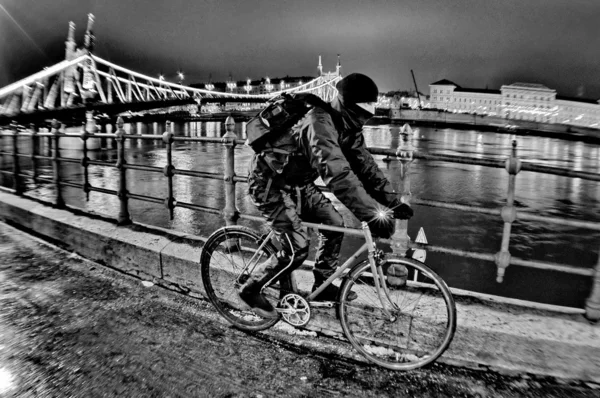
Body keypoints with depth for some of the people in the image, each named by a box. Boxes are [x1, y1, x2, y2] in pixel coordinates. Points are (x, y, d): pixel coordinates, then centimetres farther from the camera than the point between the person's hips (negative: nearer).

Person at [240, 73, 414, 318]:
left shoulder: (348, 126, -2)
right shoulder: (319, 123, -32)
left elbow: (365, 165, -1)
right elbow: (338, 175, -42)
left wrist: (394, 203, -7)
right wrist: (373, 215, -43)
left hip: (297, 182, 9)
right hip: (270, 183, -9)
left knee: (334, 224, 3)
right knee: (297, 249, -13)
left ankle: (324, 286, 21)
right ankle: (250, 290, 9)